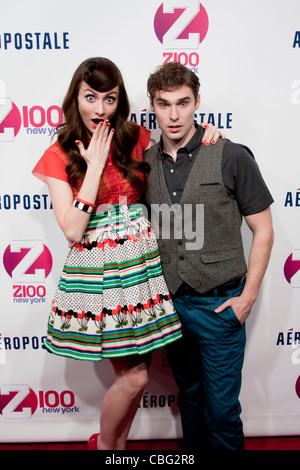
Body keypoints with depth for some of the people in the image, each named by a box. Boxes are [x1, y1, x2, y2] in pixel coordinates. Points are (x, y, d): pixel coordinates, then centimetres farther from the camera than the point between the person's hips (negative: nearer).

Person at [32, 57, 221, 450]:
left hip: (141, 260, 4)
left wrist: (204, 134, -3)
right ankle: (104, 444, 31)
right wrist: (94, 165, -13)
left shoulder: (136, 138, 4)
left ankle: (118, 444, 39)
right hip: (96, 269, -3)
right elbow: (72, 231, -12)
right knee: (134, 376, 0)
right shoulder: (59, 156, -3)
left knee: (134, 372, 12)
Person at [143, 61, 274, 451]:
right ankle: (193, 449, 44)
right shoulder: (145, 163, 3)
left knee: (220, 407, 7)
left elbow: (263, 230, -5)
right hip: (170, 301, 4)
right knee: (188, 394, 22)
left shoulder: (231, 157, -9)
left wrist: (248, 296, -9)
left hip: (220, 303, -4)